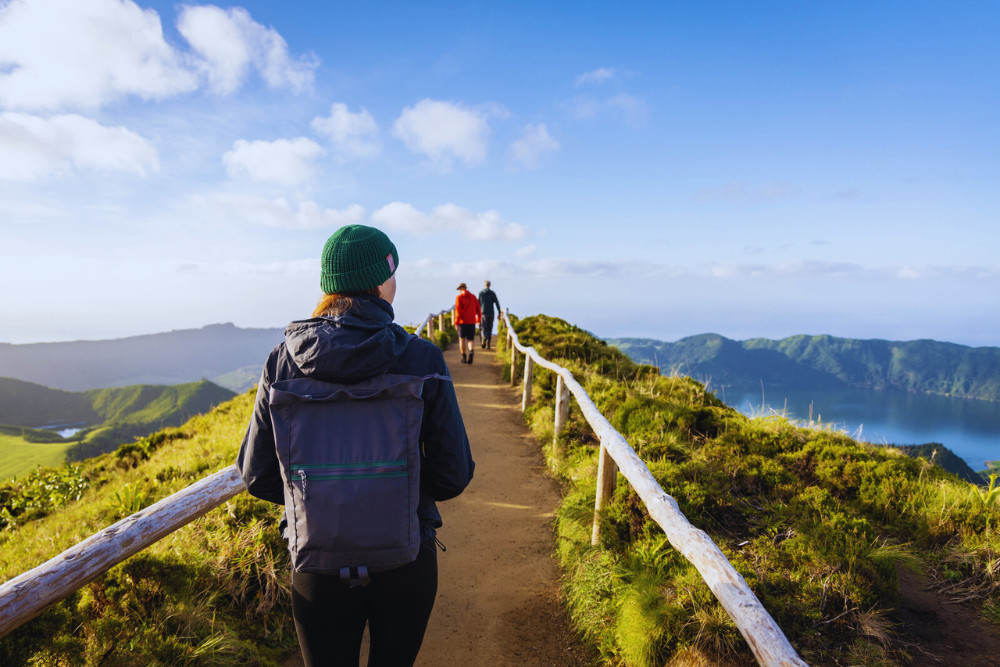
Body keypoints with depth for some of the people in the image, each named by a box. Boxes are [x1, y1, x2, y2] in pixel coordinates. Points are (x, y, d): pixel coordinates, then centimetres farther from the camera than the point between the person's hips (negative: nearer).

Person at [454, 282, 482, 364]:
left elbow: (458, 311, -11)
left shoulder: (459, 297, -4)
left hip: (462, 321, -2)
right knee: (470, 340, 6)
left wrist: (456, 322, -10)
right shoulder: (473, 297, 8)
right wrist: (478, 319, 23)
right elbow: (478, 309, 9)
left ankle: (464, 357, 11)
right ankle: (471, 351, -23)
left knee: (462, 339, 13)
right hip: (472, 322, 3)